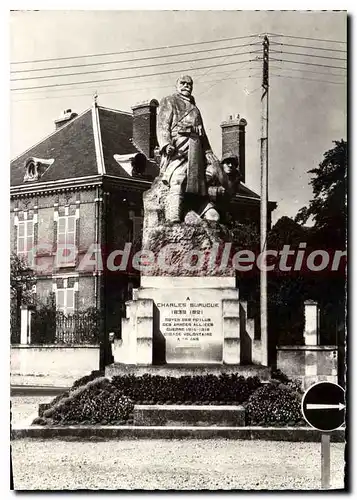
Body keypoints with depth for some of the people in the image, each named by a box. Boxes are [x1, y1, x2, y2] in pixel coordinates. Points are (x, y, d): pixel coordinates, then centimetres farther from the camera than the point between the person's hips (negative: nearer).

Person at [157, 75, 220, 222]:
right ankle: (173, 218, -31)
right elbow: (162, 125, 1)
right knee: (177, 182, -21)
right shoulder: (169, 102, 15)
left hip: (196, 148, 7)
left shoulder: (194, 108, 34)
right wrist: (166, 144, -17)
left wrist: (208, 152, 15)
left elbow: (202, 133, 29)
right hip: (178, 145, -7)